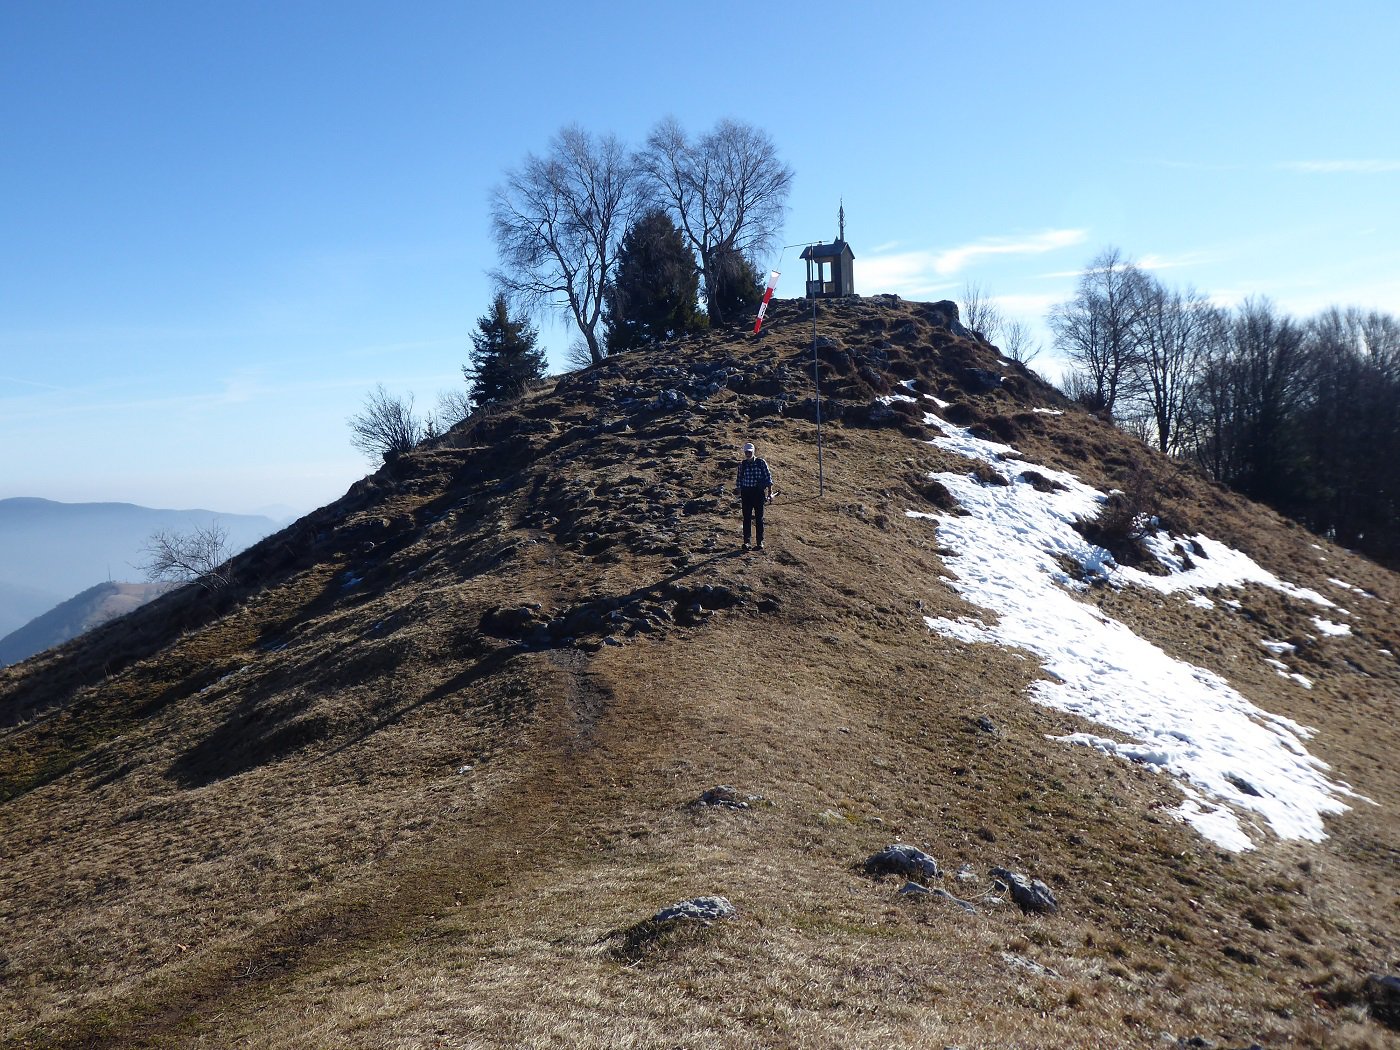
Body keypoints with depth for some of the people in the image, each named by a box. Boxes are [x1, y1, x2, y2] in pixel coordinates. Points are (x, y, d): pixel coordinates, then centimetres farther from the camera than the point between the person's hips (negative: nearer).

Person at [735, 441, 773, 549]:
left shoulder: (761, 463, 0)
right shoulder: (742, 465, 7)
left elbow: (768, 478, 1)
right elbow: (740, 480, 13)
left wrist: (770, 493, -3)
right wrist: (739, 495, 11)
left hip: (759, 492, -2)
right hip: (746, 493, 2)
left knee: (759, 518, 2)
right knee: (746, 518, 1)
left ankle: (760, 542, 9)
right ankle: (746, 542, 5)